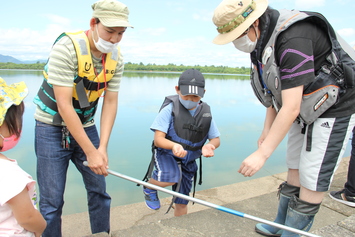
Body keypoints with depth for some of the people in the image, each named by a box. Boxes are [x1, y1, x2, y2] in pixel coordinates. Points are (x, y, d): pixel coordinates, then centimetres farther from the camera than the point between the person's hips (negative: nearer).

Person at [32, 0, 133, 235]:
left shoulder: (116, 57, -7)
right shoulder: (67, 47, -23)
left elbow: (110, 102, -6)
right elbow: (64, 105, -25)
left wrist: (102, 148, -14)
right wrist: (90, 151, -24)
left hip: (85, 125, 5)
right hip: (53, 127, -4)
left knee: (99, 190, 9)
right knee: (52, 200, -1)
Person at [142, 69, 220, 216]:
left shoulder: (205, 113, -4)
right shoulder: (170, 108, -19)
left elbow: (216, 138, 3)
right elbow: (158, 139, -21)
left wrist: (209, 146, -22)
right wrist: (173, 146, -42)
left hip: (188, 161, 4)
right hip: (166, 154, -4)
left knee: (182, 203, 14)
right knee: (171, 177, -36)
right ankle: (149, 187, -1)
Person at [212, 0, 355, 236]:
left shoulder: (292, 39, -29)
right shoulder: (263, 40, 0)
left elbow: (291, 108, -32)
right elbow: (276, 91, 8)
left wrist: (262, 153, -29)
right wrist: (267, 130, 6)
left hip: (334, 109, -8)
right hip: (305, 110, 9)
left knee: (312, 182, -2)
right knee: (294, 171, 15)